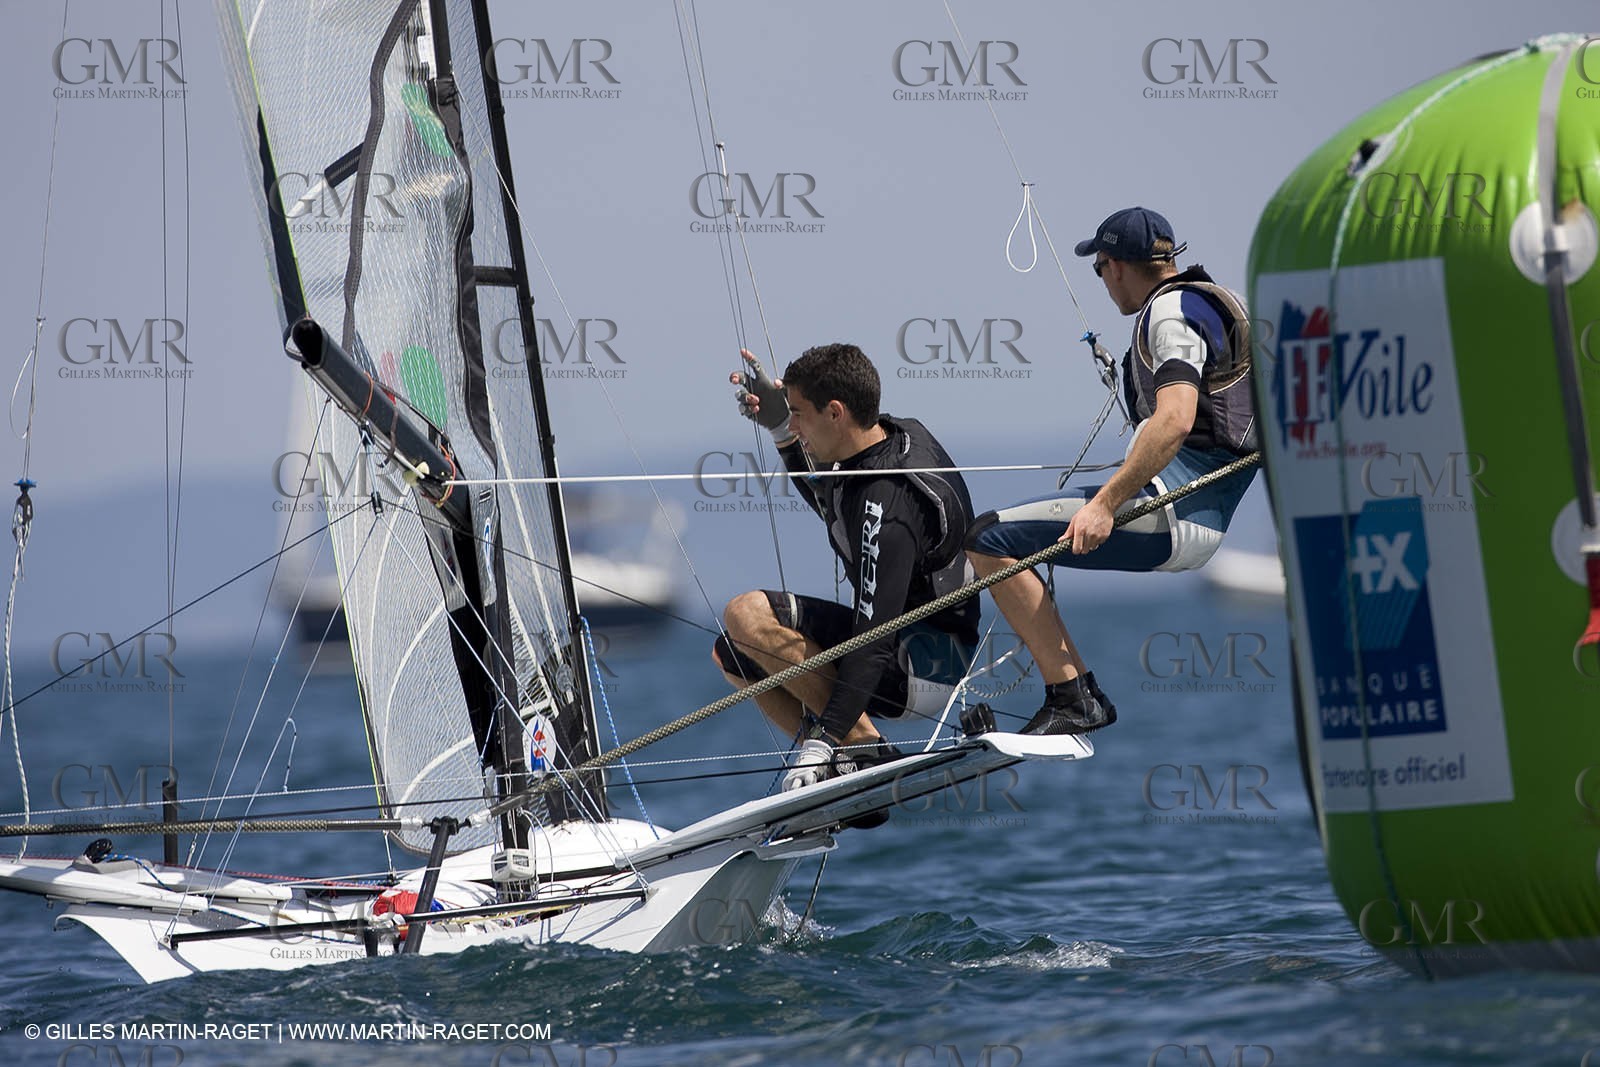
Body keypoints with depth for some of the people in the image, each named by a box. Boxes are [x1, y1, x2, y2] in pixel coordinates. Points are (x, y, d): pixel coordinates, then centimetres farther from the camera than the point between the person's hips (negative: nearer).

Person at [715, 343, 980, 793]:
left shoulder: (887, 508, -27)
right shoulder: (898, 434, 2)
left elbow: (874, 642, -30)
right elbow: (828, 505, 26)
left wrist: (823, 738, -32)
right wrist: (778, 426, 15)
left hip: (931, 665, -10)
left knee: (746, 615, -22)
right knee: (731, 653, 9)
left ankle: (867, 751, -15)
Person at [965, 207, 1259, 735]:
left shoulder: (1172, 311, -11)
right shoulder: (1217, 301, 19)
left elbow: (1175, 420, -26)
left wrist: (1106, 503, -30)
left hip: (1170, 508, -11)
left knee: (990, 539, -14)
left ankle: (1073, 697, -17)